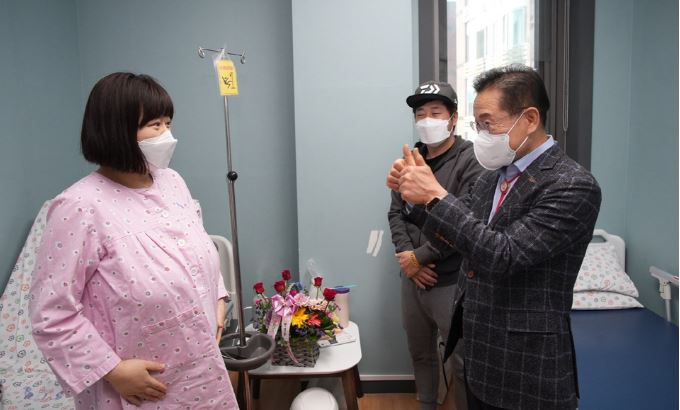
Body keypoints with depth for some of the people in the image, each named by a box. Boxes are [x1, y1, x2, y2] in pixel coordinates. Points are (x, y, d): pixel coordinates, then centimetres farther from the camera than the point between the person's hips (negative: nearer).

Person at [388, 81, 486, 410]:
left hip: (452, 282, -6)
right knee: (420, 353, 21)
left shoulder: (471, 160, -12)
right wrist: (406, 254, -8)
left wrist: (420, 257, -13)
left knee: (462, 361, 6)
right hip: (412, 279, 6)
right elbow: (396, 212, 8)